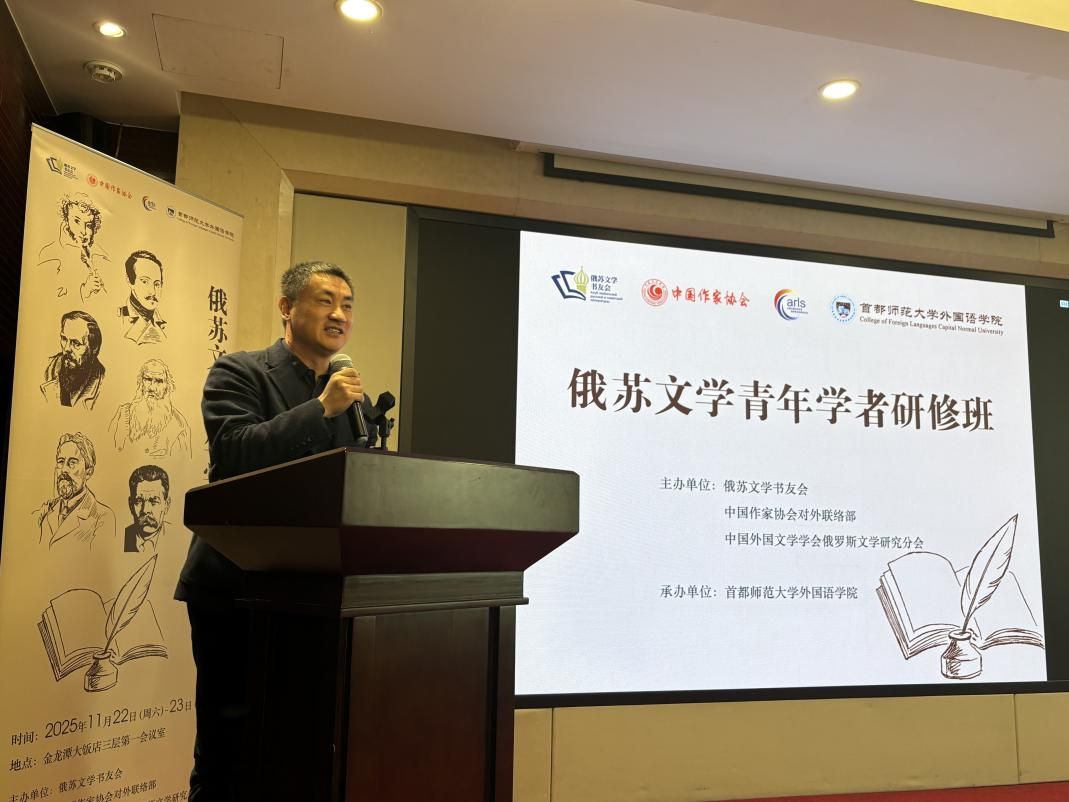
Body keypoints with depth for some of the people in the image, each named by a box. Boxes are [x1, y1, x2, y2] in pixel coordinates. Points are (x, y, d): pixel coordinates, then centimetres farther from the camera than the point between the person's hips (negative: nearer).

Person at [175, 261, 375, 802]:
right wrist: (322, 408, -19)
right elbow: (234, 455, -18)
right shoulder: (239, 373, -2)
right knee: (229, 744, 1)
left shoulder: (351, 398, 14)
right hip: (238, 590, -5)